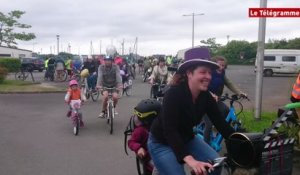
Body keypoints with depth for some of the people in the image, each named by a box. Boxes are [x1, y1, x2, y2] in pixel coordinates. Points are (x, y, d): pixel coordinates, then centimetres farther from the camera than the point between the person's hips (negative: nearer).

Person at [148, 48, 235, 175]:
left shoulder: (206, 97, -11)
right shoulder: (174, 94, -29)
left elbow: (221, 124, -10)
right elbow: (170, 131, -37)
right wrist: (189, 159, -48)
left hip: (186, 139, 6)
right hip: (161, 143, -5)